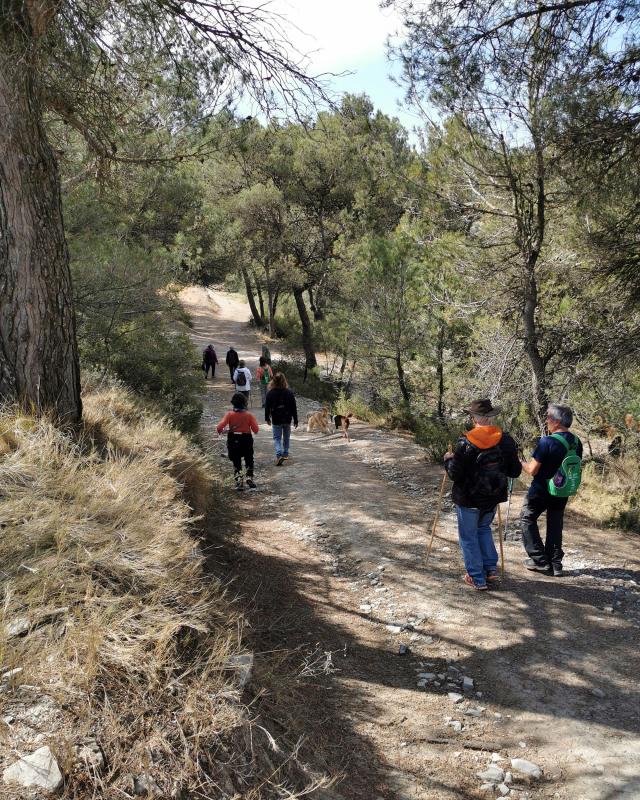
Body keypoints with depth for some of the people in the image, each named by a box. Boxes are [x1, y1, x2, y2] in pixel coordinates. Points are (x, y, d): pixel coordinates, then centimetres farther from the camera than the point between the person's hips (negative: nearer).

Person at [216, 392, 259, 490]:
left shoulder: (229, 414, -10)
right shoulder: (249, 415, -9)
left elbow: (220, 427, -18)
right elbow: (256, 430, -10)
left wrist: (219, 431, 3)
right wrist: (254, 421, 8)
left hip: (233, 441, 0)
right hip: (246, 440, 0)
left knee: (236, 463, 15)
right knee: (249, 461, 19)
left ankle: (239, 481, 7)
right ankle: (249, 478, 8)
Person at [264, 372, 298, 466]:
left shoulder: (270, 393, -11)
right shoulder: (289, 392, -9)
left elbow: (267, 407, -2)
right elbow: (294, 408, -4)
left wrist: (267, 418, 12)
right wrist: (295, 420, 4)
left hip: (276, 420, -1)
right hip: (287, 419, 2)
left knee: (277, 438, 5)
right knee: (286, 437, 20)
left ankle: (279, 455, -14)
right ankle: (285, 454, 31)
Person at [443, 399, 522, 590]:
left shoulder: (466, 443, -21)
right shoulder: (506, 440, -7)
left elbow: (455, 475, -16)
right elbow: (515, 472, 0)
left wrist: (448, 459, 2)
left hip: (468, 499, -5)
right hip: (493, 497, 5)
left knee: (468, 536, 11)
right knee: (484, 528, 28)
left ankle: (477, 578, 16)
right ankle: (491, 568, 25)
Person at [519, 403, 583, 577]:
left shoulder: (547, 442, -24)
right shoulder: (577, 443, -2)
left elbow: (532, 470, -21)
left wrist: (522, 463, -2)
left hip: (541, 491, -6)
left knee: (528, 519, 12)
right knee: (555, 525, 17)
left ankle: (540, 560, 10)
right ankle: (555, 564, 21)